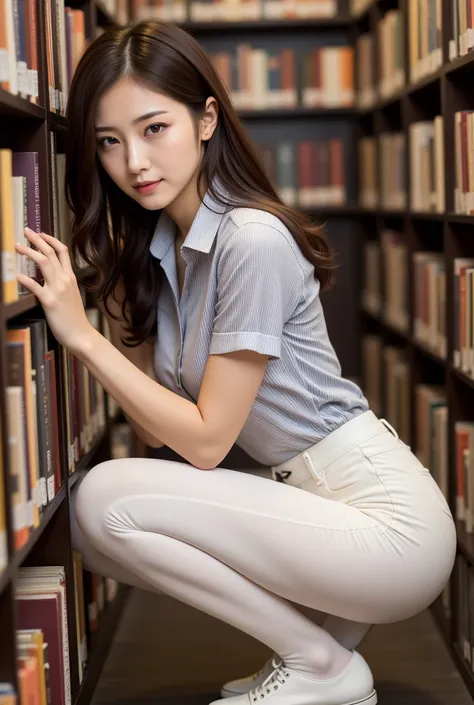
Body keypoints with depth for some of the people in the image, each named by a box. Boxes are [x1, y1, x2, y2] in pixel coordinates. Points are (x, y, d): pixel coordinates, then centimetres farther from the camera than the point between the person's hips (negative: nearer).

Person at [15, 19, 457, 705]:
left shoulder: (253, 240, -19)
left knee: (106, 499, -18)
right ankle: (332, 626, 13)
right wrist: (113, 296, -2)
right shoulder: (150, 248, 7)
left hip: (390, 523, -9)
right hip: (311, 495, 9)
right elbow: (154, 409, 4)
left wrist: (82, 334, -17)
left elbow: (206, 439, -17)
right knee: (98, 528, 3)